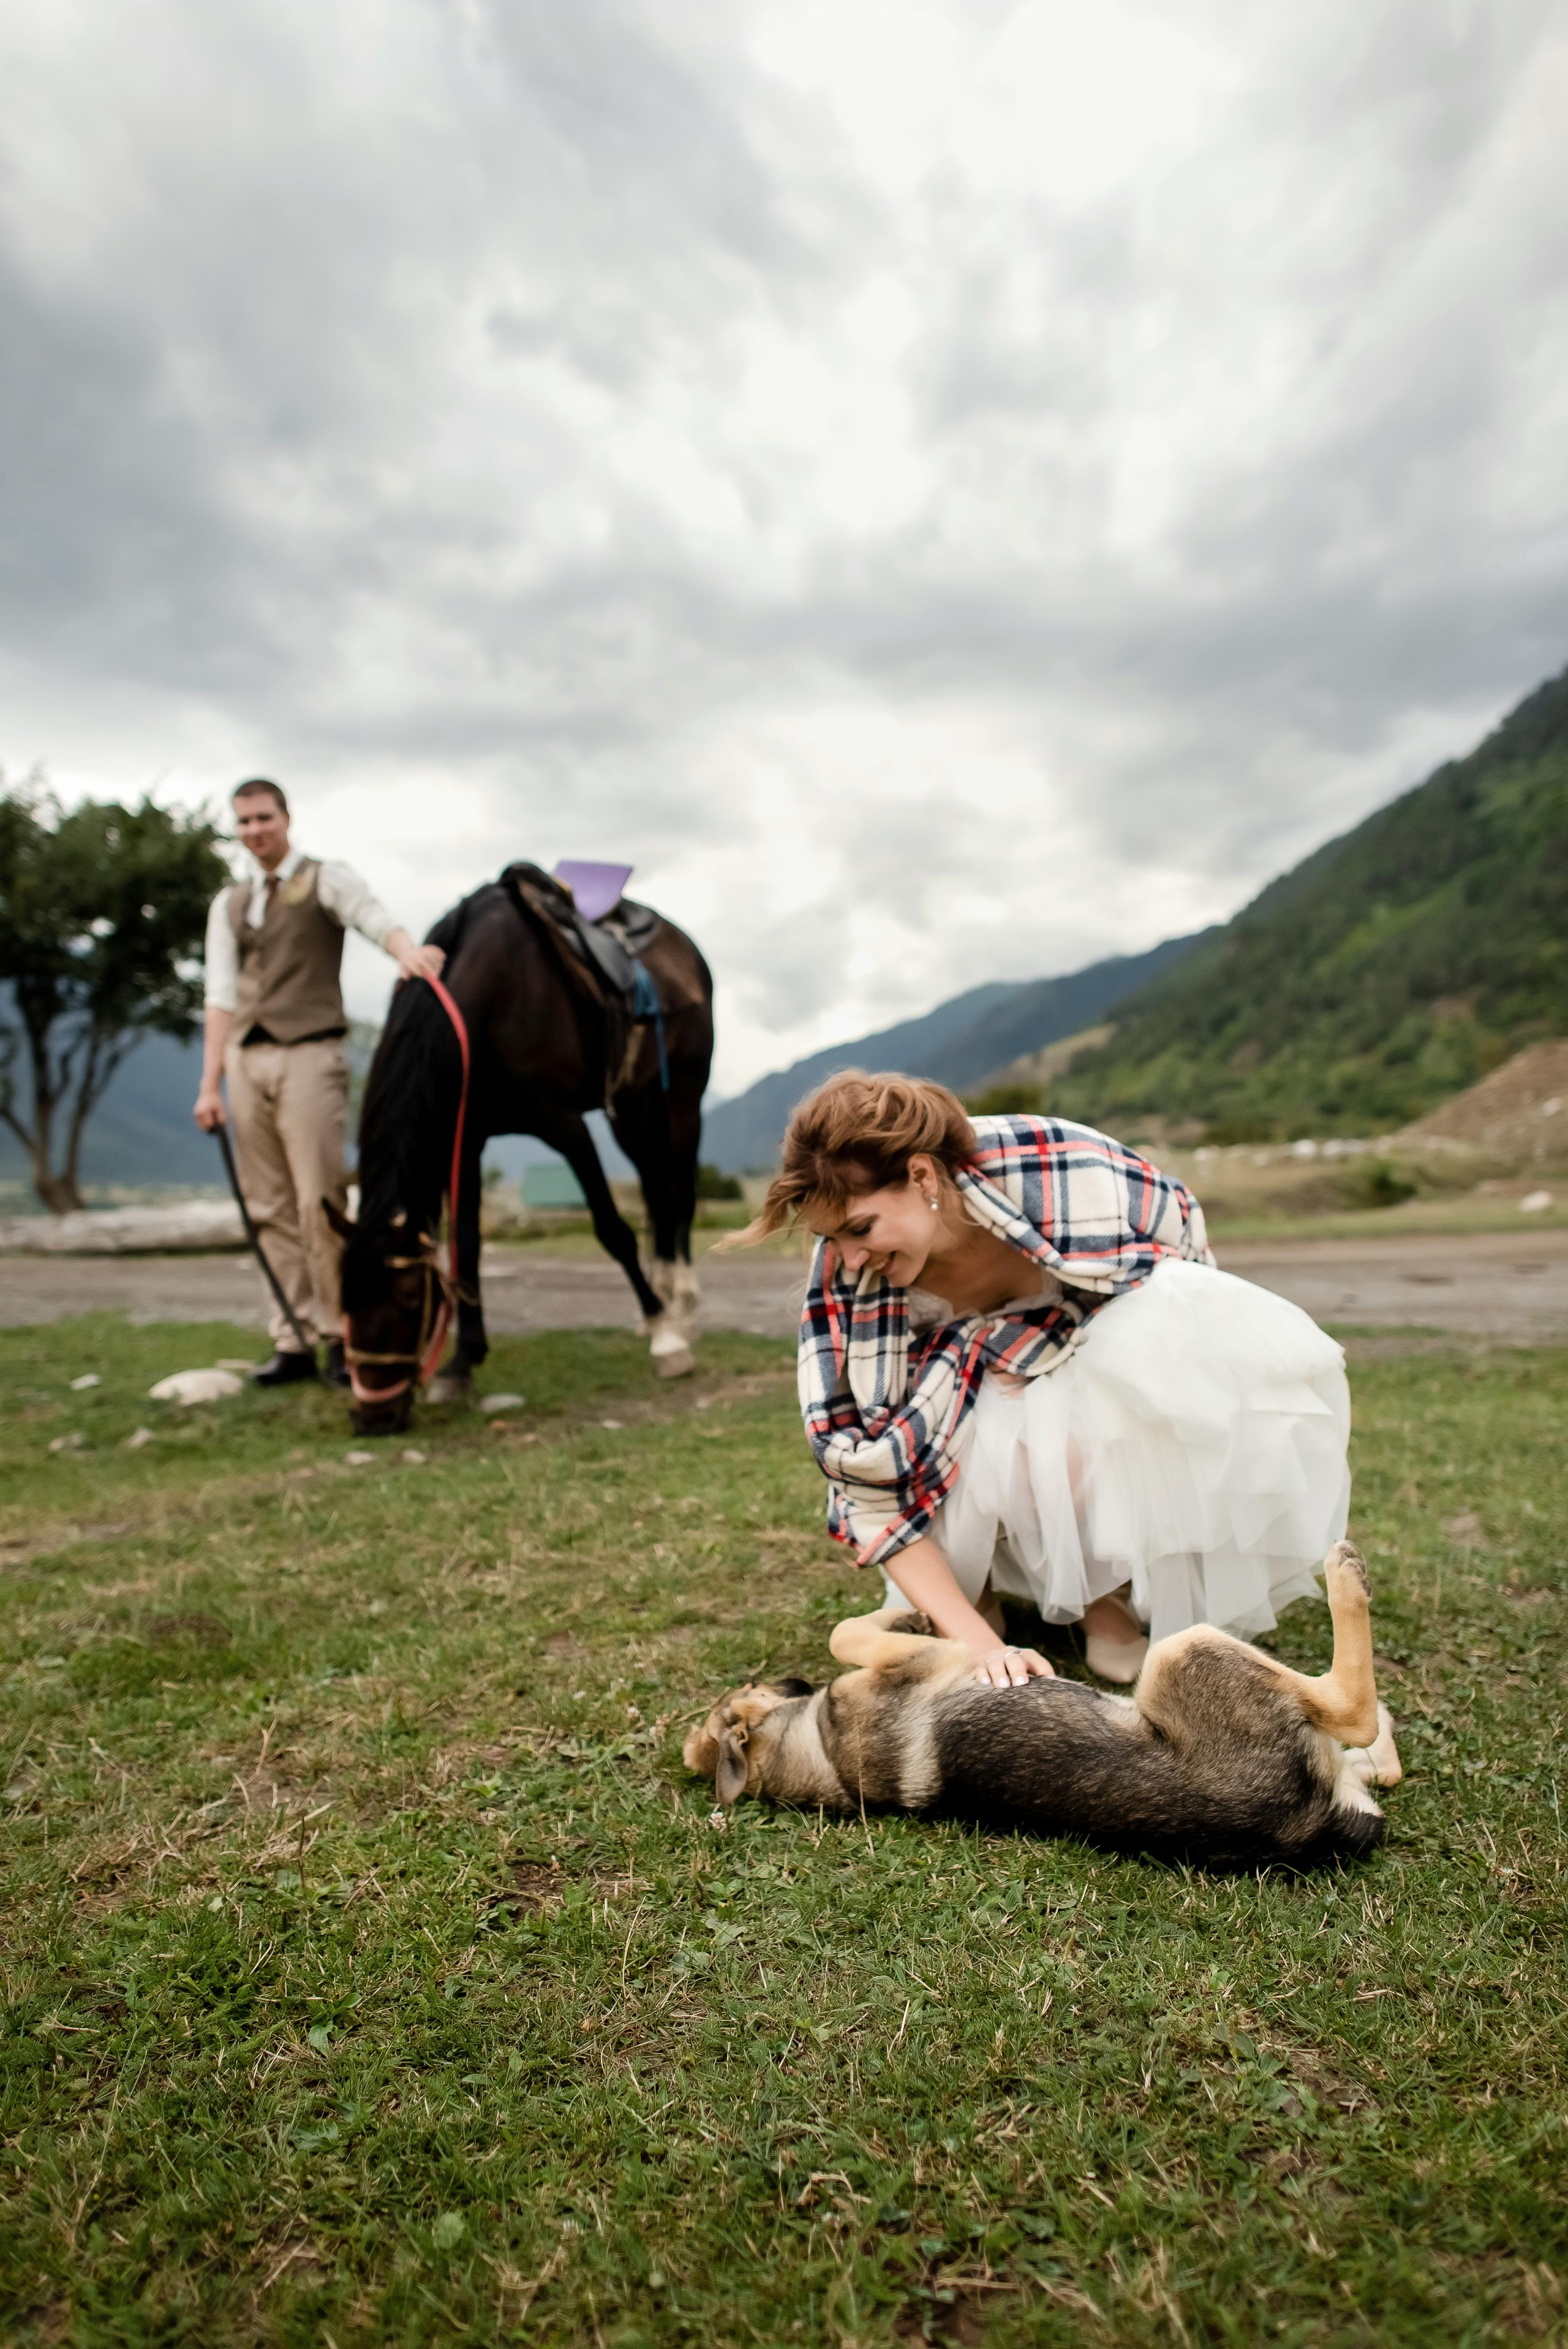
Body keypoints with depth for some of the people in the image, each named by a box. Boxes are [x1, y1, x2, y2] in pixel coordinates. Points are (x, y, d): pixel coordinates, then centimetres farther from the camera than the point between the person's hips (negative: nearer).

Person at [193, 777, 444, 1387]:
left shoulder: (327, 880, 5)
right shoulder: (228, 904, 19)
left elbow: (373, 918, -16)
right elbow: (221, 994, 11)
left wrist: (408, 950, -40)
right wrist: (210, 1084, 1)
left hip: (309, 1055, -5)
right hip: (247, 1060, 5)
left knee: (319, 1203, -8)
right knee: (271, 1209, 6)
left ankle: (340, 1336, 3)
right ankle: (294, 1342, 13)